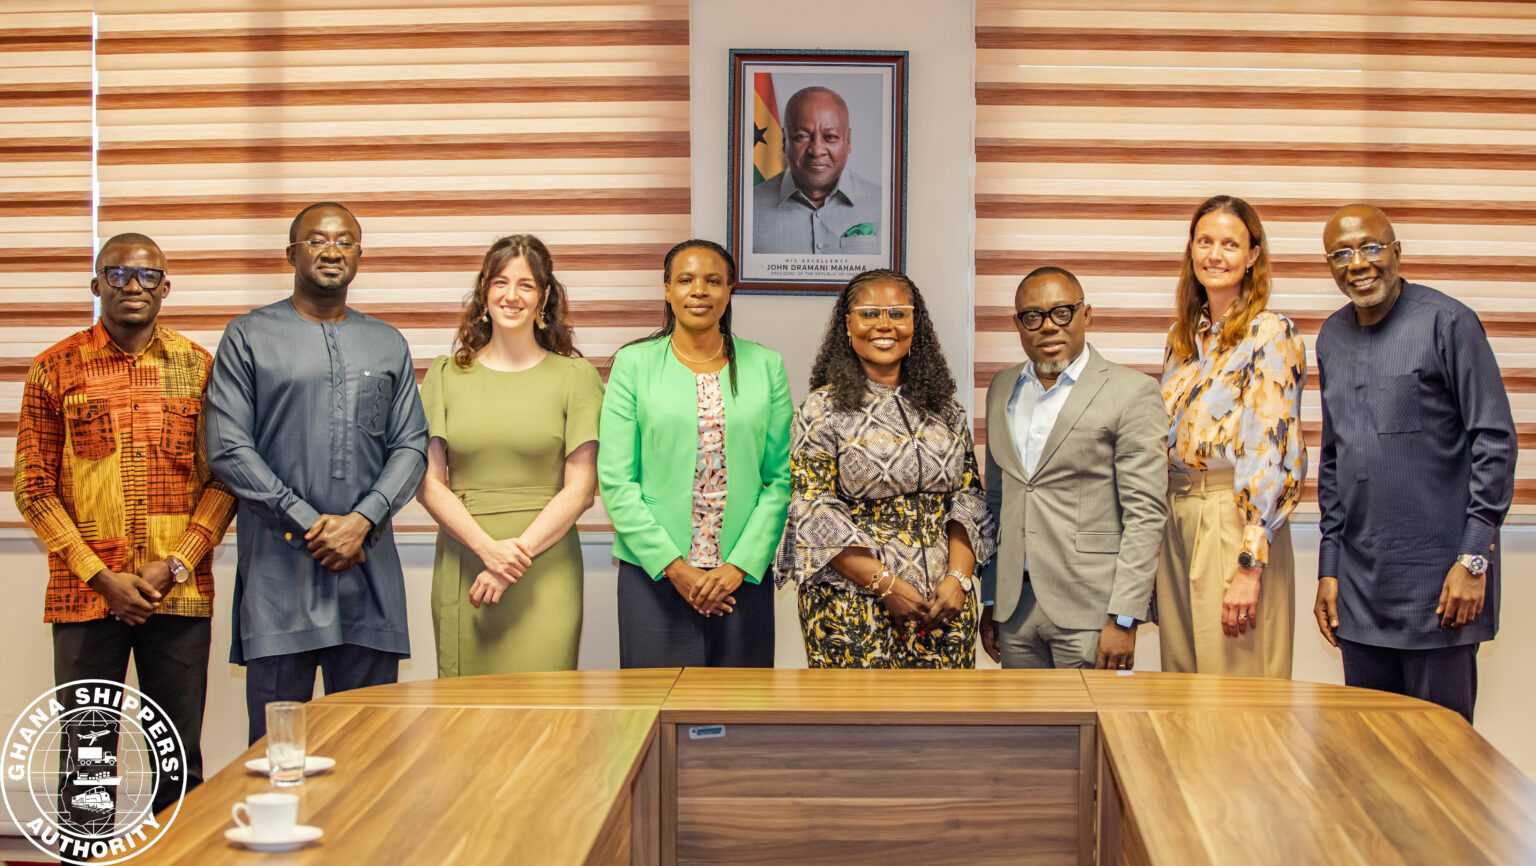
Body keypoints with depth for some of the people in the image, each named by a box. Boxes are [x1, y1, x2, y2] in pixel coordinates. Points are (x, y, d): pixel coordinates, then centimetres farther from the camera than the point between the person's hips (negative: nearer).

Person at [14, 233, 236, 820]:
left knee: (181, 760, 6)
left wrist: (175, 564, -8)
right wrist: (101, 576, -8)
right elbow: (33, 488, 0)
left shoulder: (199, 368, 7)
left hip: (181, 595, 1)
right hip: (86, 595, -1)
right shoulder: (56, 369, 3)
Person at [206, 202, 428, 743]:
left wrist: (362, 521, -8)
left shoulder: (389, 345, 16)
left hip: (369, 565, 3)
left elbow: (411, 447, 9)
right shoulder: (249, 337, 5)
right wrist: (310, 524, -10)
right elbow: (228, 450, -3)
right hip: (279, 565, -3)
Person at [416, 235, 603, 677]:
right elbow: (428, 483, 4)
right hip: (462, 570, 2)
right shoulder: (445, 374, 9)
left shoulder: (576, 376, 5)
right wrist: (488, 547, -10)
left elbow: (579, 490, 0)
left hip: (545, 570, -1)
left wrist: (520, 552, -11)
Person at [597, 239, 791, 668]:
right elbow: (616, 480, -3)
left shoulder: (766, 366, 7)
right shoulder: (633, 363, 2)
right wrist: (673, 566, -10)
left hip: (744, 574, 1)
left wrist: (740, 565, -8)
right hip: (653, 572, -1)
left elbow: (780, 479, 3)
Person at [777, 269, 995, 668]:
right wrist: (887, 586, -15)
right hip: (855, 607, -3)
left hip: (944, 605, 3)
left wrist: (958, 578, -8)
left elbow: (970, 497, 8)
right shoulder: (823, 408, -2)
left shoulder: (945, 407, 11)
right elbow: (815, 515, -8)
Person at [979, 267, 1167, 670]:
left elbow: (1145, 514, -9)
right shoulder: (1001, 389, 13)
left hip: (1089, 611, -5)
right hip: (1015, 606, 5)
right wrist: (990, 601, 14)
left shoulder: (1132, 392, -5)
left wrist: (1123, 620, -14)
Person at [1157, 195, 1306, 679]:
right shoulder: (1183, 337, 13)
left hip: (1235, 525, -7)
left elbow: (1272, 454, -15)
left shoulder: (1270, 335, -9)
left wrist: (1250, 566, -20)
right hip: (1175, 522, 7)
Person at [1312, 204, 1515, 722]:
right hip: (1358, 582, 6)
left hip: (1438, 580, -6)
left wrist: (1474, 558, -14)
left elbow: (1495, 441, -9)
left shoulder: (1446, 323, -7)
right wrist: (1329, 567, 14)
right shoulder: (1332, 338, 13)